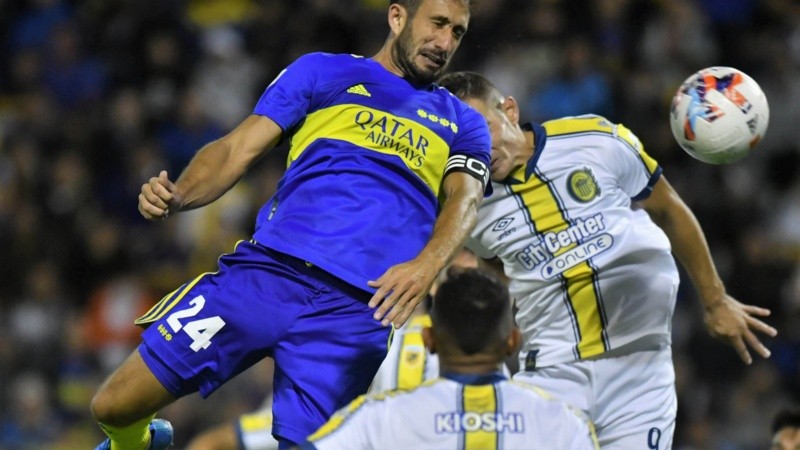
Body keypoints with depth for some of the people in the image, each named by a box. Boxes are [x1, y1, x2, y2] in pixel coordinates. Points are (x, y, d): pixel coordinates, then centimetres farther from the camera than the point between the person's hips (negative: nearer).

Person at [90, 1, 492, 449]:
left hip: (359, 308, 1)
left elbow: (465, 198, 2)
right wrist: (176, 196, -12)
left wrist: (427, 264, -20)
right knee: (115, 407, -5)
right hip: (270, 270, -1)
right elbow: (239, 148, 9)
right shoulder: (323, 73, 17)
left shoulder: (464, 124, 21)